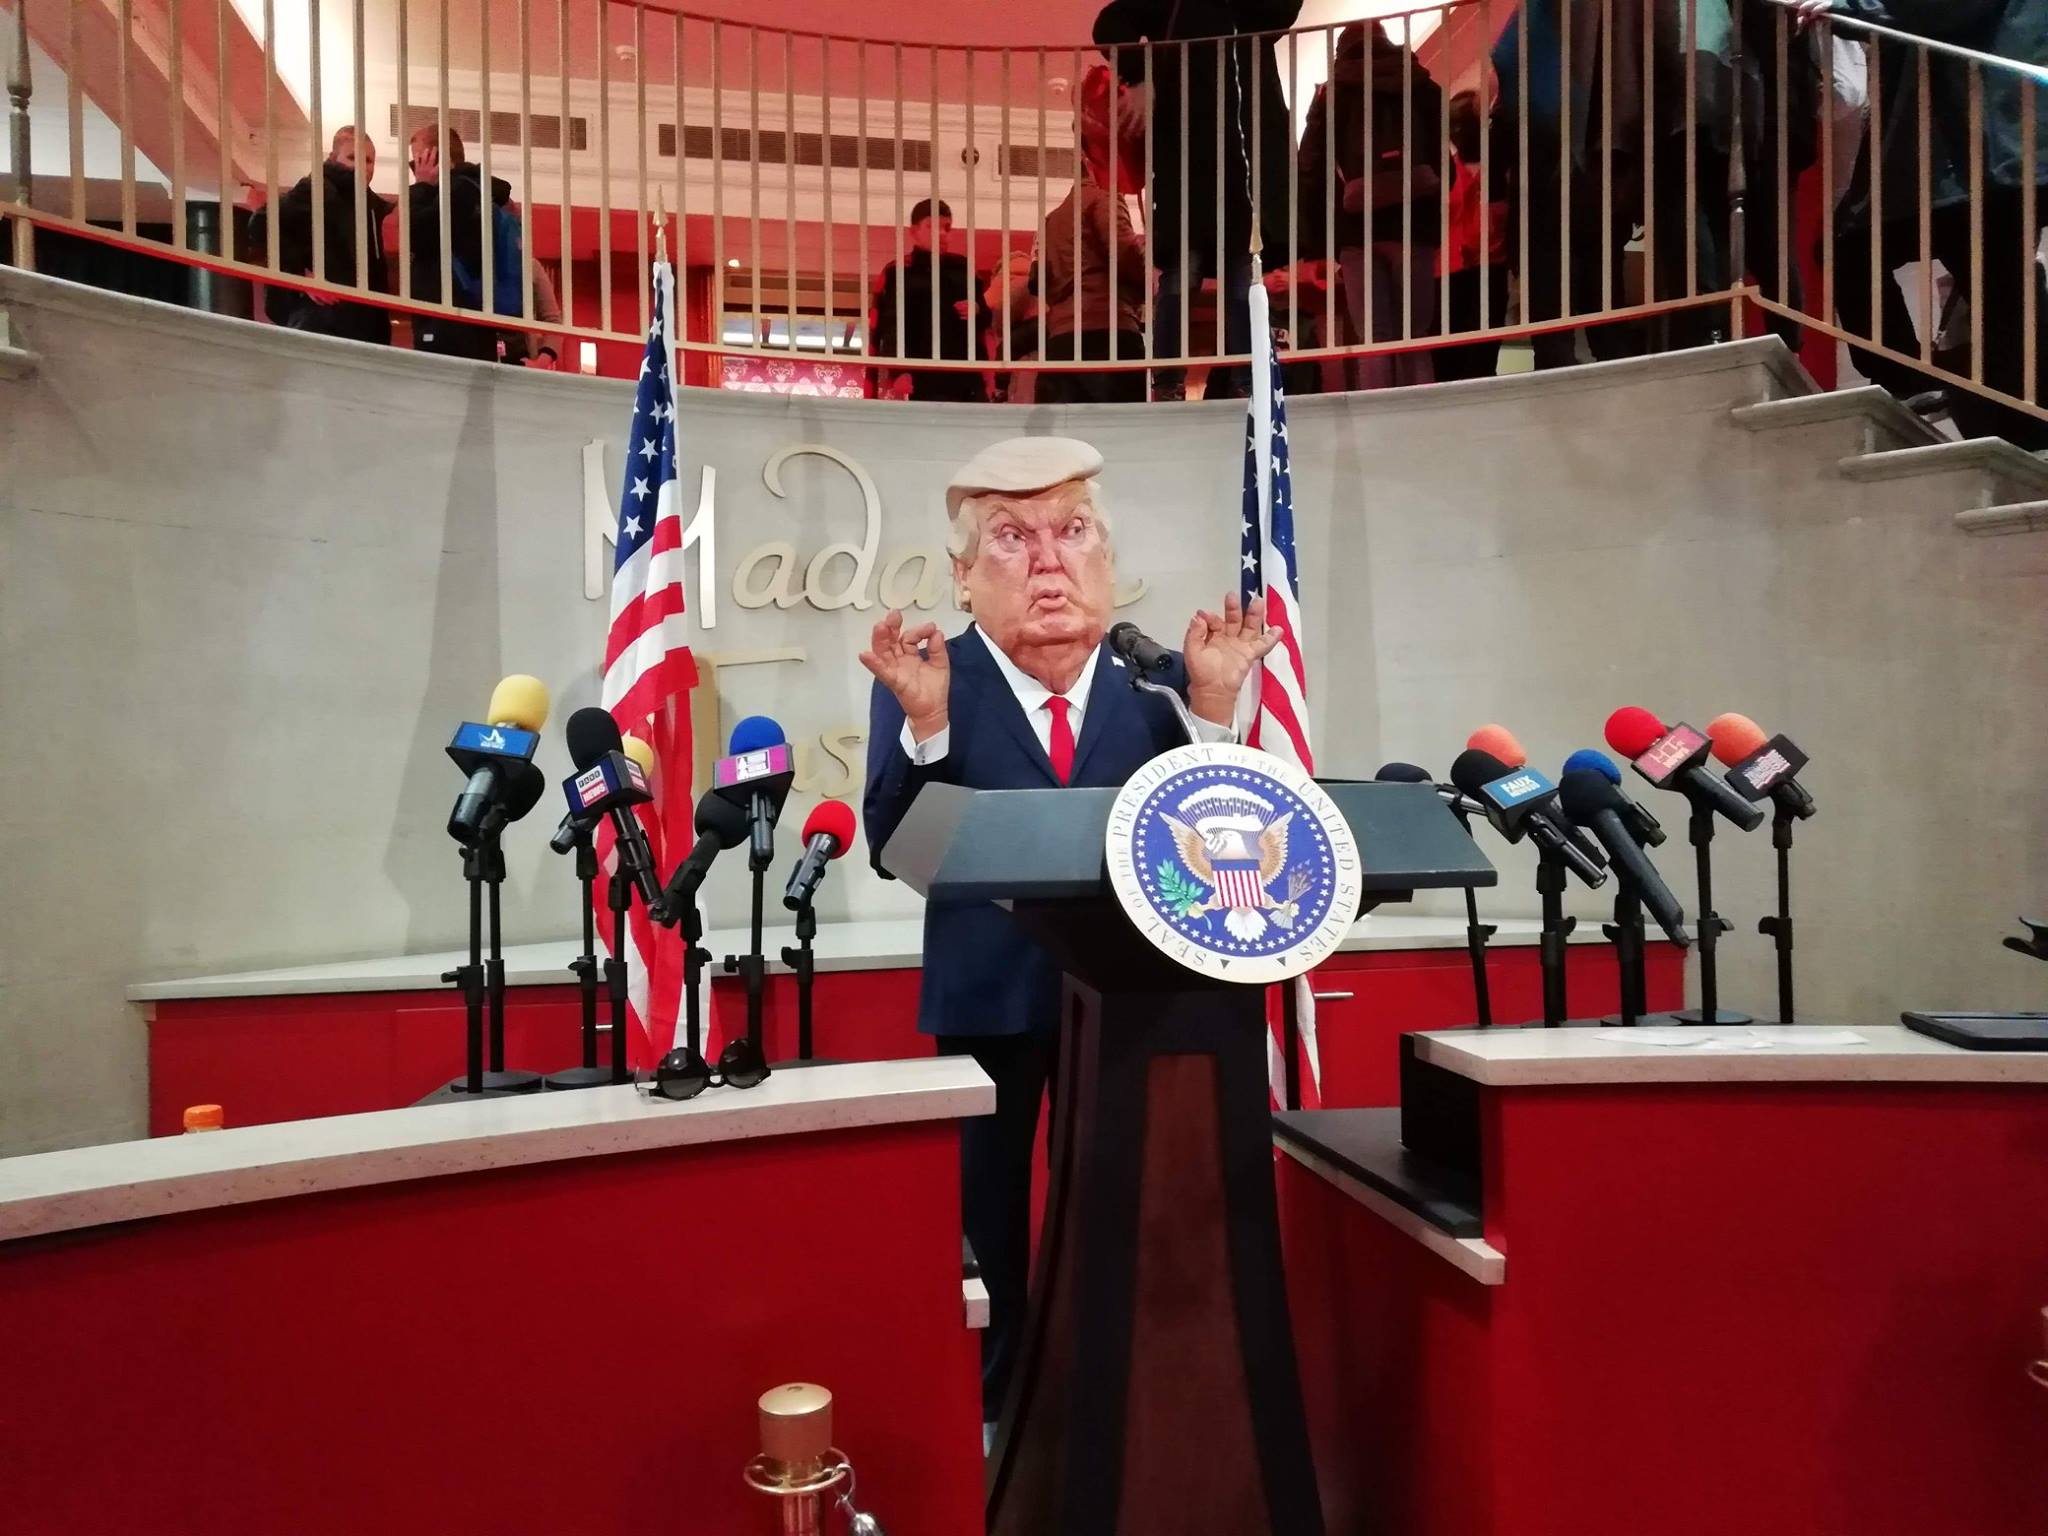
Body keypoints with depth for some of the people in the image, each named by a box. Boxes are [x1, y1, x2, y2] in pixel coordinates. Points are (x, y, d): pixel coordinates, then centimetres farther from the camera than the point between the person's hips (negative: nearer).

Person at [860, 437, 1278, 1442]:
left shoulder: (1158, 675, -2)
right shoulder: (924, 681, -7)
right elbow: (893, 851, -14)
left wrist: (1212, 709, -18)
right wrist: (925, 723, -27)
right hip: (987, 995, -1)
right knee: (984, 1223, 14)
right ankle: (981, 1420, 36)